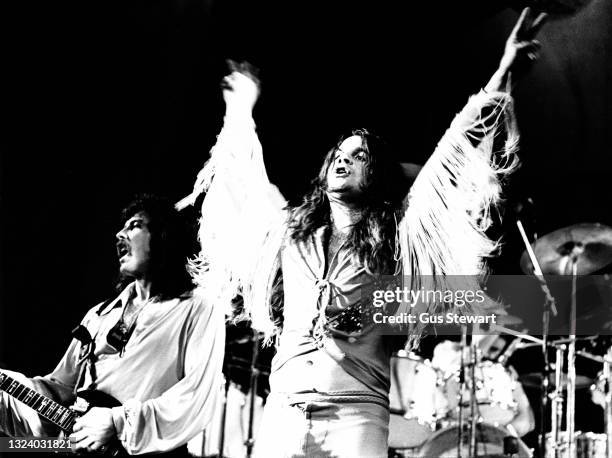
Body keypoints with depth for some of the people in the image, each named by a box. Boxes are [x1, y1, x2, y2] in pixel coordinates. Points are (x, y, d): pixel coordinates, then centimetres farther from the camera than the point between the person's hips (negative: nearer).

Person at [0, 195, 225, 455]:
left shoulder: (196, 309, 0)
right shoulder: (99, 316, 20)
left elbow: (198, 395, -11)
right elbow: (61, 388, 20)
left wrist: (119, 421, -15)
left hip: (144, 451, -5)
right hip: (77, 445, 5)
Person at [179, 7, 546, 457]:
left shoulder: (395, 235, 11)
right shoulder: (290, 229, 21)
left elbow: (448, 160, 5)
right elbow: (251, 180, 35)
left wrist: (501, 76, -1)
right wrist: (242, 111, 45)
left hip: (359, 413, -3)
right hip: (283, 408, 3)